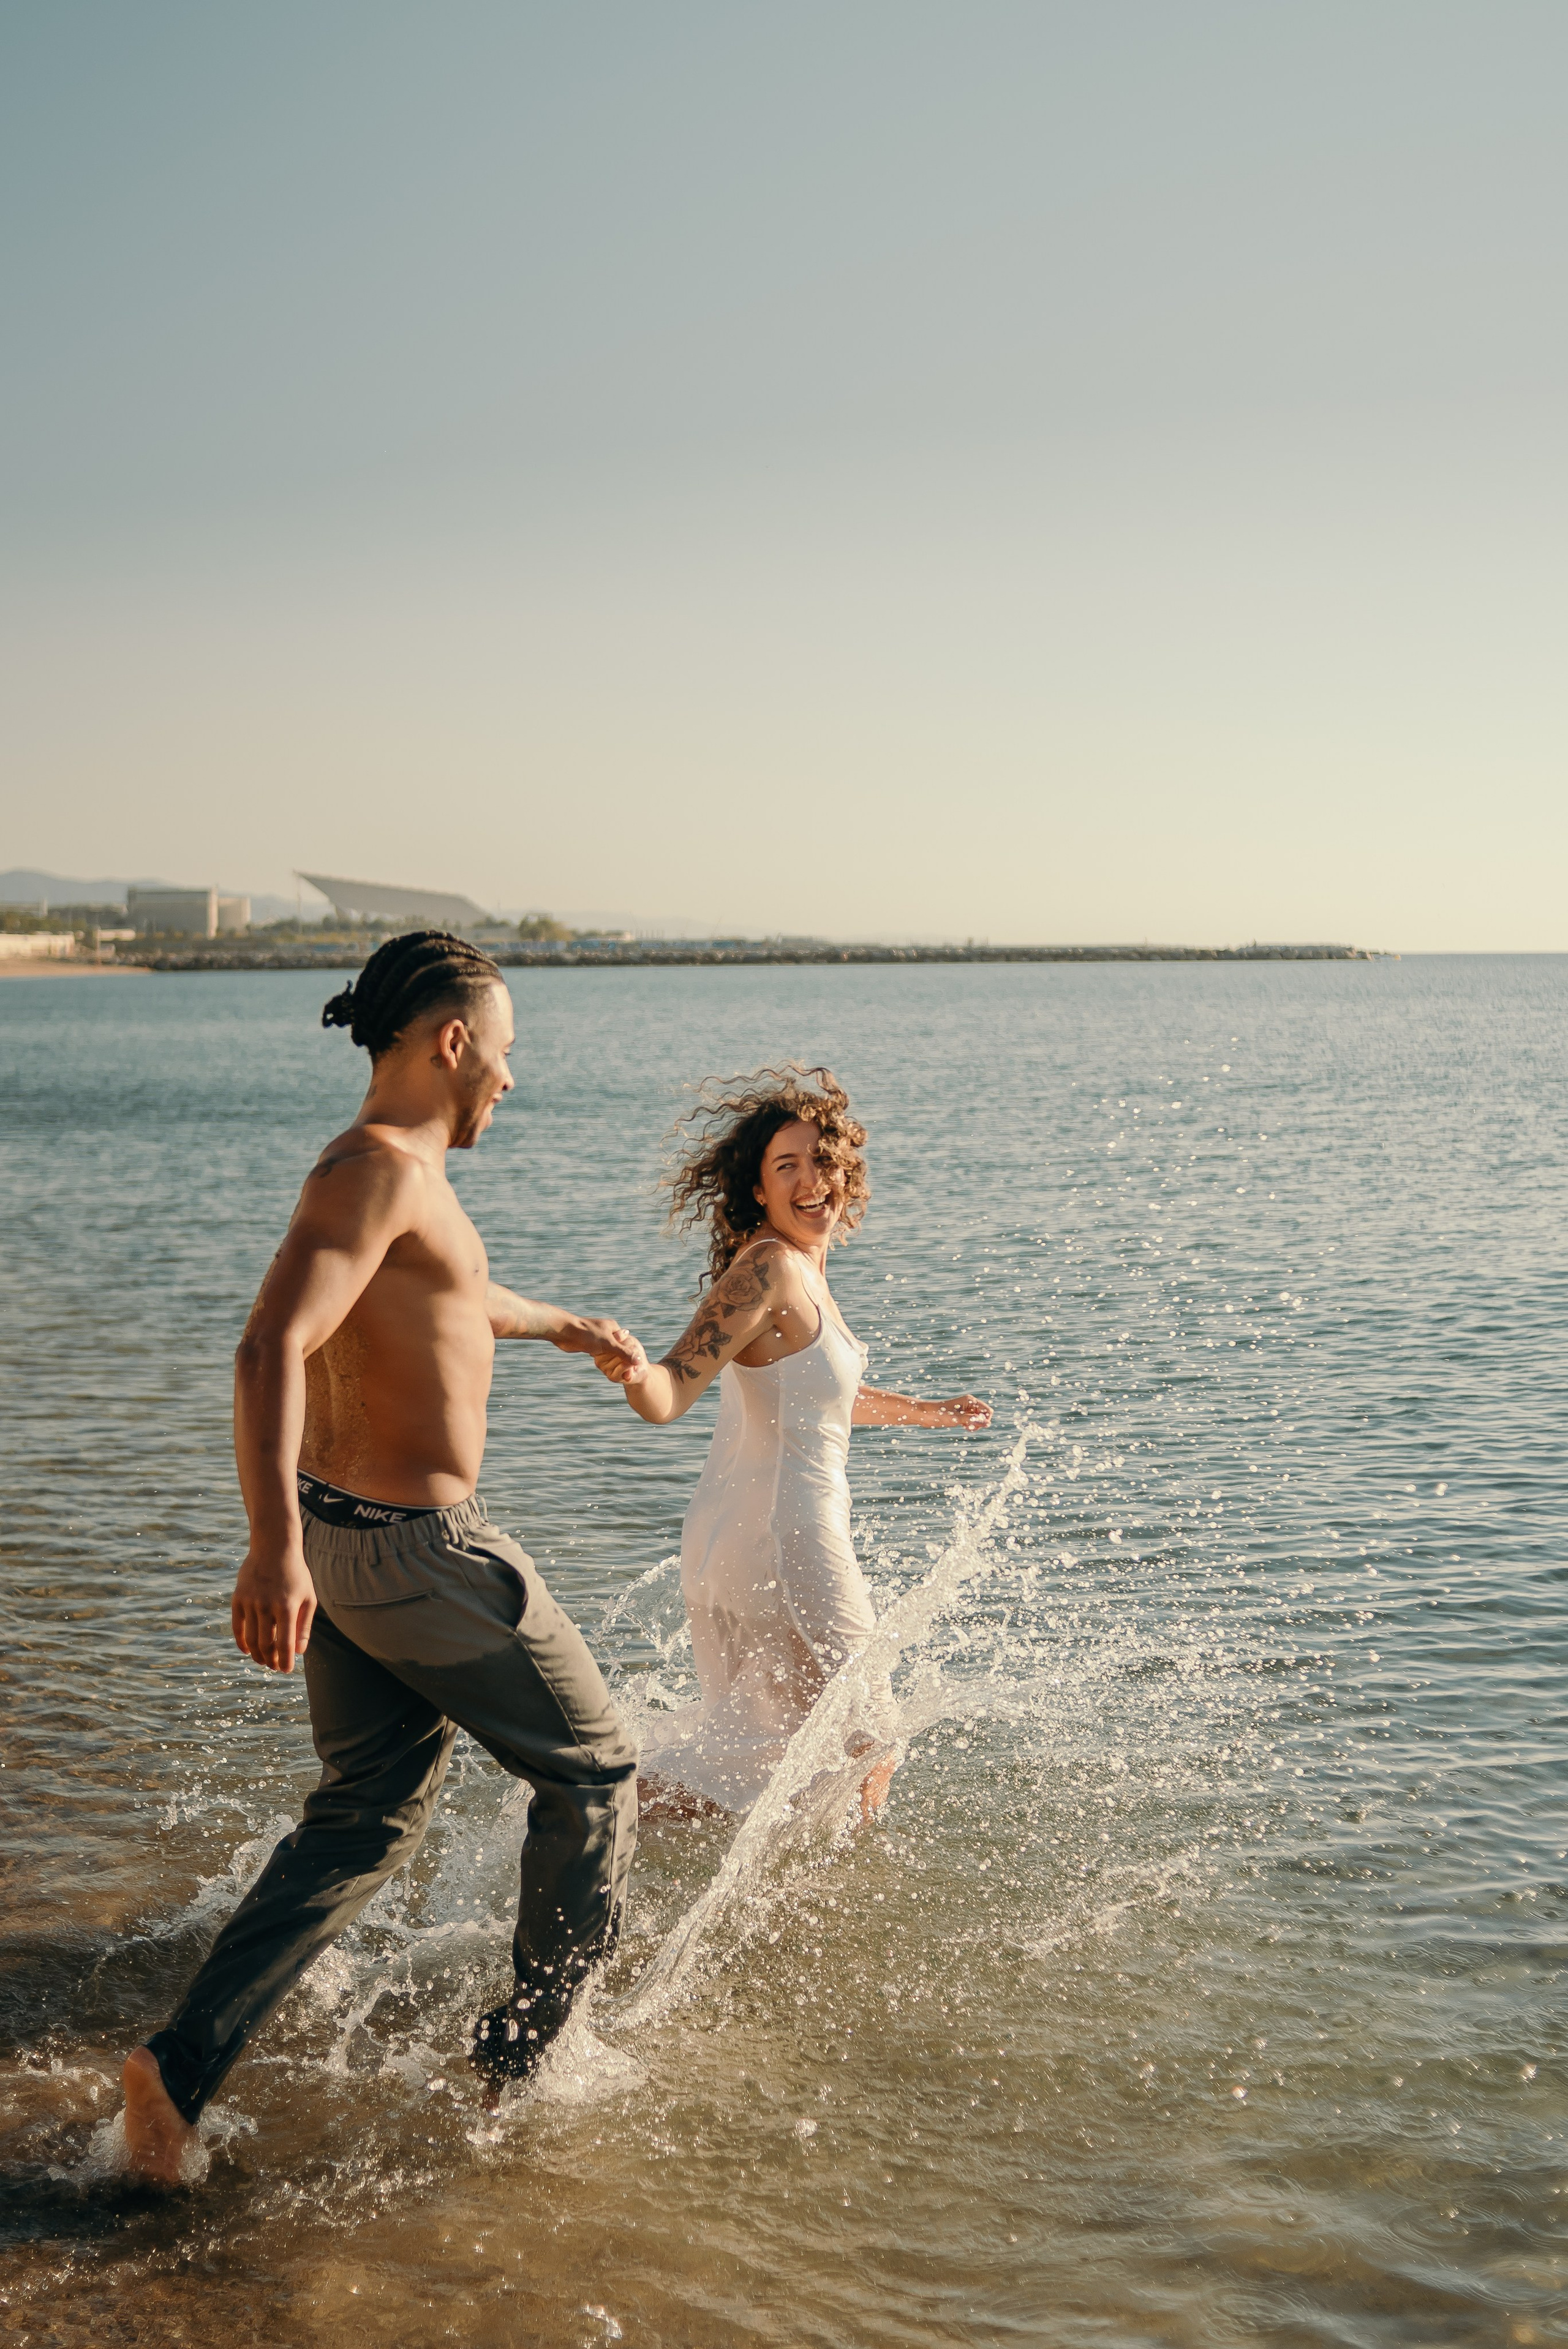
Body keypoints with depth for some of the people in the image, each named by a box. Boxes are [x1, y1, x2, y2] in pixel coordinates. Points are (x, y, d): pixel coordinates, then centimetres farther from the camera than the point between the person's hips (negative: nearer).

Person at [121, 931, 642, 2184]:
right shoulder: (378, 1168, -19)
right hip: (416, 1549, -10)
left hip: (345, 1532, 10)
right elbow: (272, 1349, -31)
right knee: (594, 1773, 9)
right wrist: (275, 1547, -40)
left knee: (371, 1817, 15)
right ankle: (522, 2057, 23)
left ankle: (184, 2066, 8)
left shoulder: (397, 1171, 13)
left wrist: (562, 1323, 52)